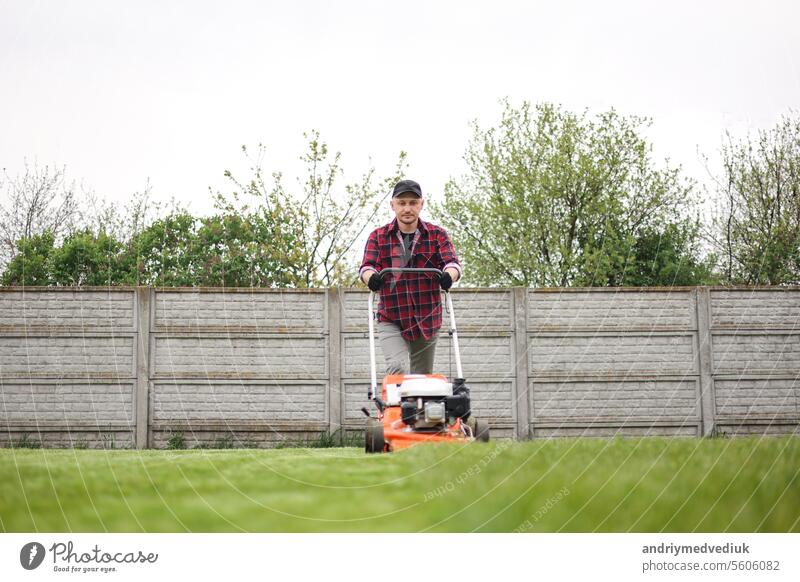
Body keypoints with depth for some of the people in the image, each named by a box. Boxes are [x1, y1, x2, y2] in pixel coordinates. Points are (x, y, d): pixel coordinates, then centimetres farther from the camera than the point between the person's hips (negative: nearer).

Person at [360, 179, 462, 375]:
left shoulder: (437, 235, 4)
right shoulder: (378, 237, 4)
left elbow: (452, 262, -10)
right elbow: (366, 266, -8)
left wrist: (449, 275, -35)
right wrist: (371, 277, -33)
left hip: (427, 321, 2)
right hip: (391, 321, -1)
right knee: (397, 368, -23)